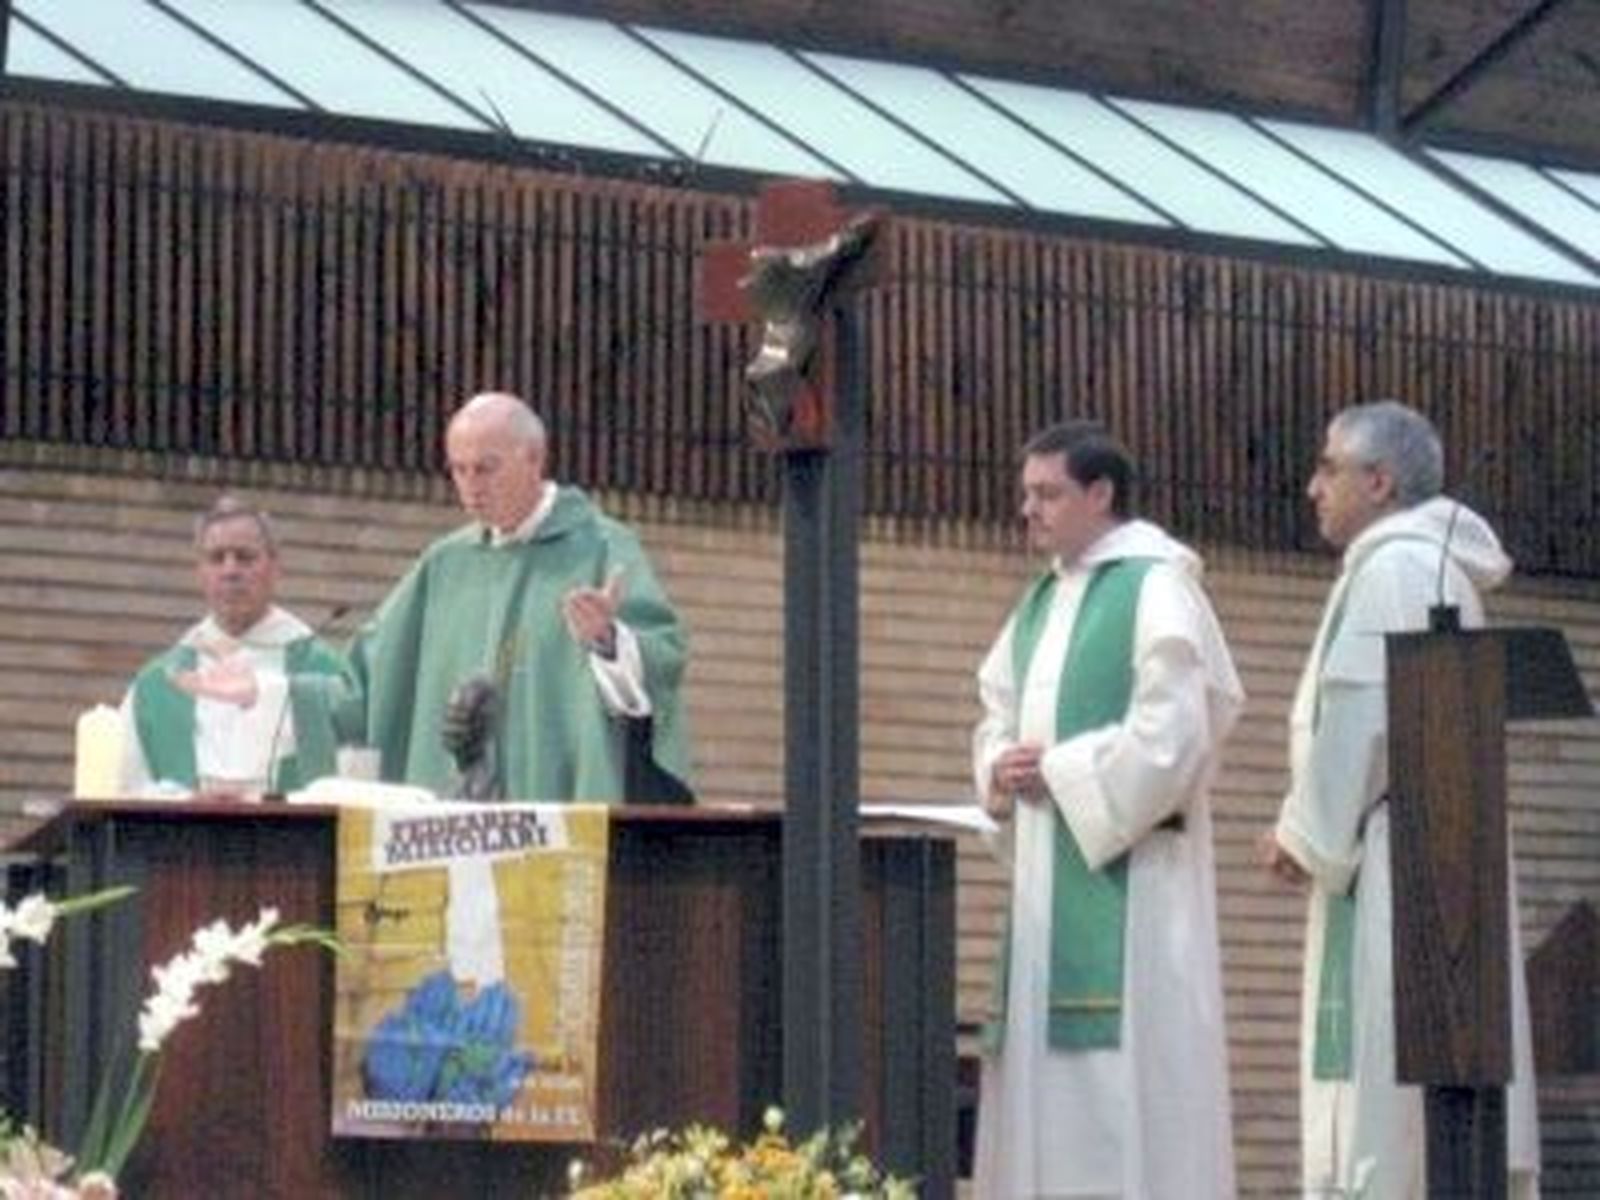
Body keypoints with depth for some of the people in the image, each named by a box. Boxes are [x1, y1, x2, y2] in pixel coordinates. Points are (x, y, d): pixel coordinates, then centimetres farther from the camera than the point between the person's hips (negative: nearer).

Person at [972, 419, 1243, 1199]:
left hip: (1127, 864, -8)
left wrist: (1057, 770, -11)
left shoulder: (1155, 588, -7)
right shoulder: (1043, 600, 19)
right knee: (1046, 1063, 5)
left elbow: (1173, 733, -16)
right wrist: (1000, 769, 1)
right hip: (1048, 865, 8)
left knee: (1124, 1065, -11)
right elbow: (1000, 714, 23)